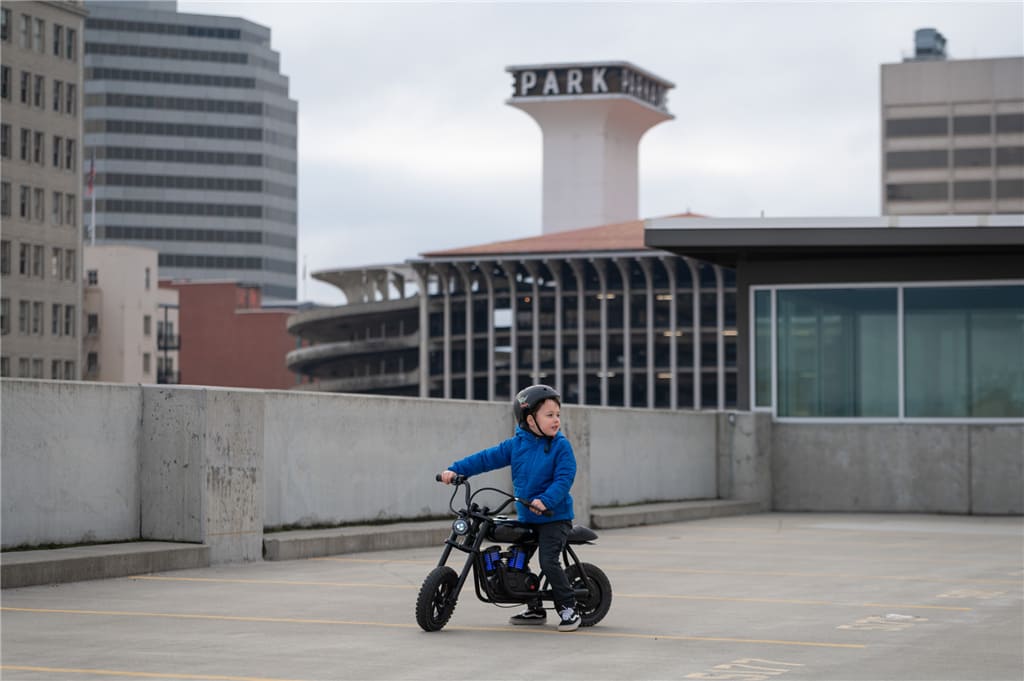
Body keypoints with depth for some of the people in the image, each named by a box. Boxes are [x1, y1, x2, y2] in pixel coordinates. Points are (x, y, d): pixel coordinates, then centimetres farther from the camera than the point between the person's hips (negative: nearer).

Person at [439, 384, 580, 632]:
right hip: (526, 518, 6)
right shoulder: (516, 444, 4)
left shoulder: (560, 446, -9)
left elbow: (564, 478, -18)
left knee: (548, 562, -17)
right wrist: (456, 470, -2)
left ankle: (569, 609, -3)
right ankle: (535, 609, 24)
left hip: (554, 516, -6)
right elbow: (487, 458, 5)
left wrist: (546, 501, -32)